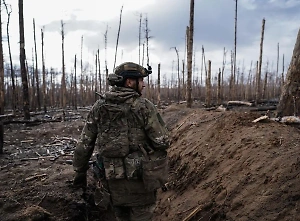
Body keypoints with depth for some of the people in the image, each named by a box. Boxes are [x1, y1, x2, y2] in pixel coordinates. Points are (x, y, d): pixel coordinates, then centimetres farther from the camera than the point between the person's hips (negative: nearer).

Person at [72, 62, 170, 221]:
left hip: (112, 177, 4)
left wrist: (80, 172, 13)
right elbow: (162, 142, -12)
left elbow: (84, 143, 3)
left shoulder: (99, 106, 1)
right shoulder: (144, 106, -11)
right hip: (139, 177, -4)